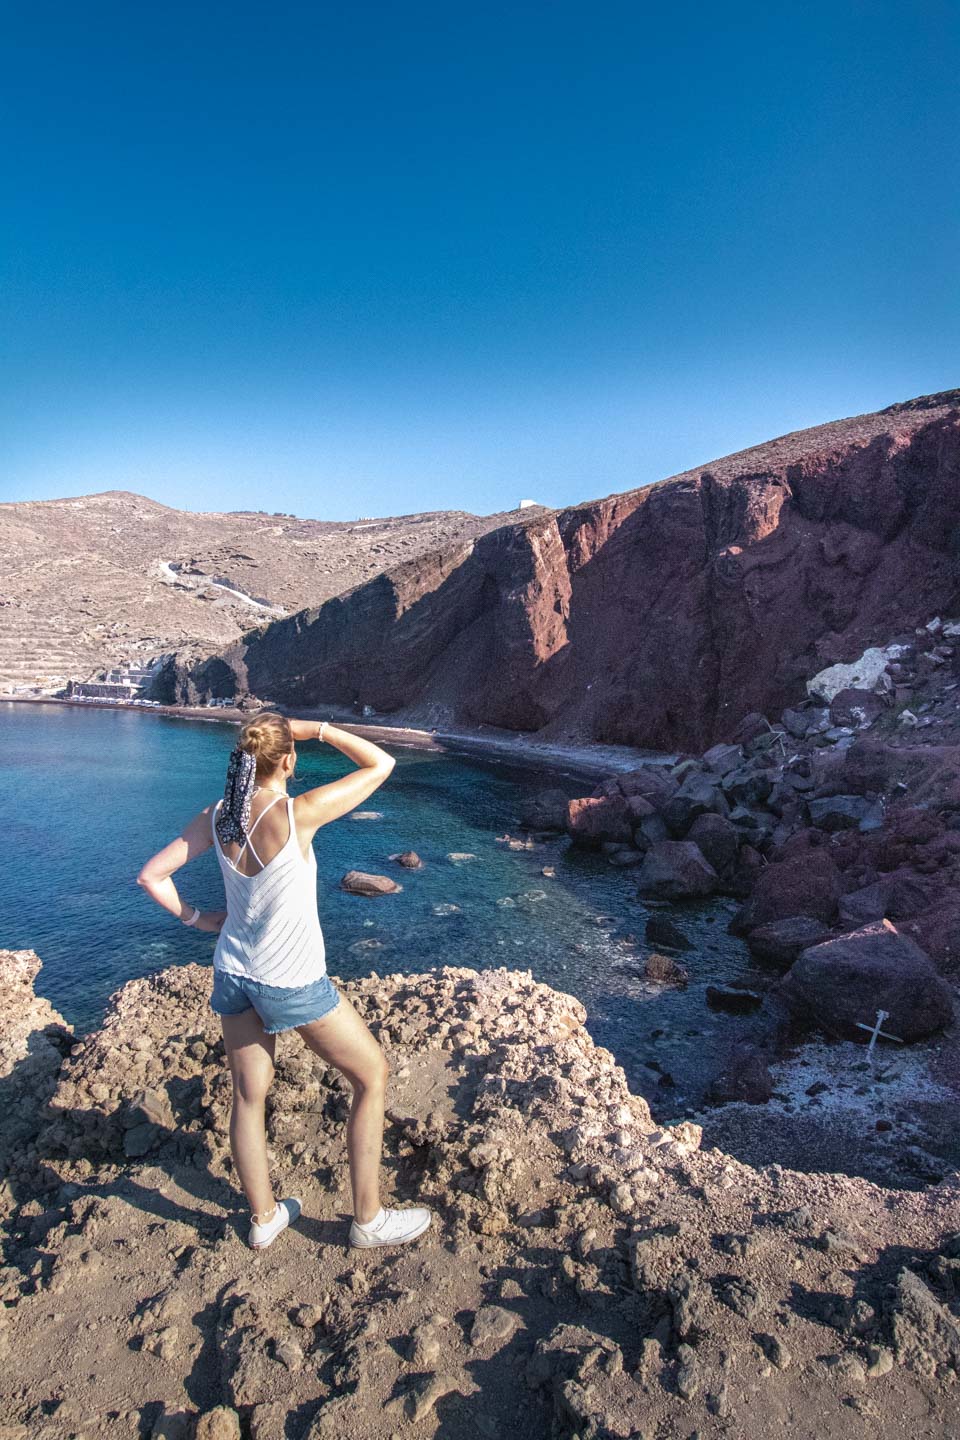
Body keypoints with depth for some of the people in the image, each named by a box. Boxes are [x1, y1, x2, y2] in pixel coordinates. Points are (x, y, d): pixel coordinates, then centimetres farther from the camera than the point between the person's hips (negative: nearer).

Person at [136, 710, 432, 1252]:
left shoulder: (216, 818, -7)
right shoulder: (299, 814, -25)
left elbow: (152, 876, 1)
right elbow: (382, 764, -18)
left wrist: (194, 918, 12)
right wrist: (318, 729, -15)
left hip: (234, 973, 7)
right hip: (293, 983, -6)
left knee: (249, 1096, 20)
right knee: (373, 1075, 12)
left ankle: (264, 1218, 40)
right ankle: (369, 1219, 23)